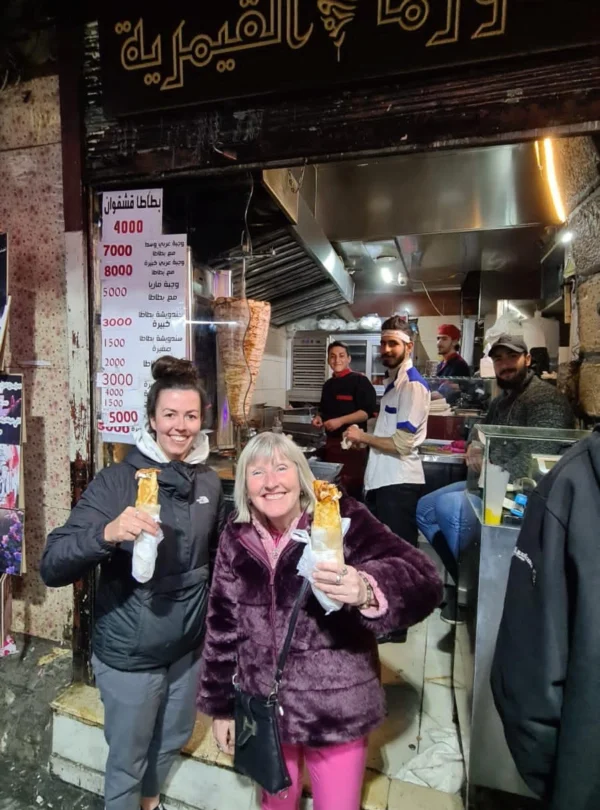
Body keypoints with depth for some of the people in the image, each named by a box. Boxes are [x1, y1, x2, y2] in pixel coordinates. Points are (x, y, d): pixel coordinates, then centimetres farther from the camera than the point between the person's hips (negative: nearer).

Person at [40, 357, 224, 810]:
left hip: (188, 645, 5)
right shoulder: (117, 480, -20)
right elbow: (52, 568, -25)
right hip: (129, 654, -5)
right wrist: (106, 533, -42)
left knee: (173, 740, 28)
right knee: (128, 762, 18)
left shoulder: (209, 481, -5)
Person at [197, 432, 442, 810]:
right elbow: (223, 624, 4)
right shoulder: (237, 538, -6)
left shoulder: (341, 518, -18)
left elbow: (424, 580, -27)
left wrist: (368, 590, -47)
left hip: (336, 712, -3)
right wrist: (220, 705, 9)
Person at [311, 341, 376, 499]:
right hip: (331, 441, 7)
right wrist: (320, 418, 5)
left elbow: (368, 411, -16)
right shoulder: (328, 384, 15)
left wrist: (341, 421, -21)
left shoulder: (360, 381, -8)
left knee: (351, 488, -4)